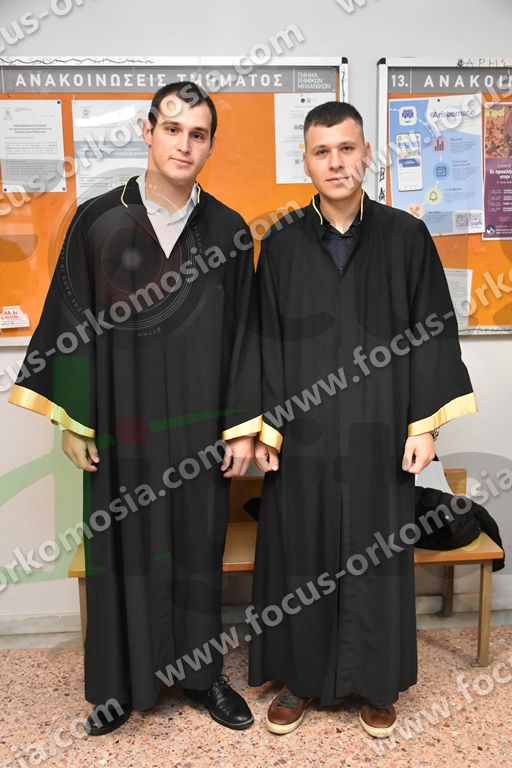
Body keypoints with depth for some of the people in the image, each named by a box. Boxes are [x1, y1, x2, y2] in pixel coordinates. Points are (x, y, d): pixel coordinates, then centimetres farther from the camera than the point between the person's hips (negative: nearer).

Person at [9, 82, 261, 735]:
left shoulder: (229, 231, 1)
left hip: (198, 424, 1)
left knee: (198, 545, 12)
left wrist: (243, 427, -2)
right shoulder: (97, 221, -1)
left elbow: (243, 331, 1)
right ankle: (121, 681, 32)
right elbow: (70, 322, 0)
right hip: (119, 421, 0)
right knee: (121, 546, 11)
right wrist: (71, 421, -2)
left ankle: (200, 672, 33)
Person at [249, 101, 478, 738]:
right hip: (303, 433, 1)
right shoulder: (282, 243, 3)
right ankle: (299, 679, 31)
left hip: (379, 433, 0)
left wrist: (424, 424, -4)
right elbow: (266, 339, 3)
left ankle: (375, 683, 32)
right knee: (299, 554, 10)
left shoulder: (406, 237, 1)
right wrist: (263, 425, -3)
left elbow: (432, 332, 1)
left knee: (376, 557, 11)